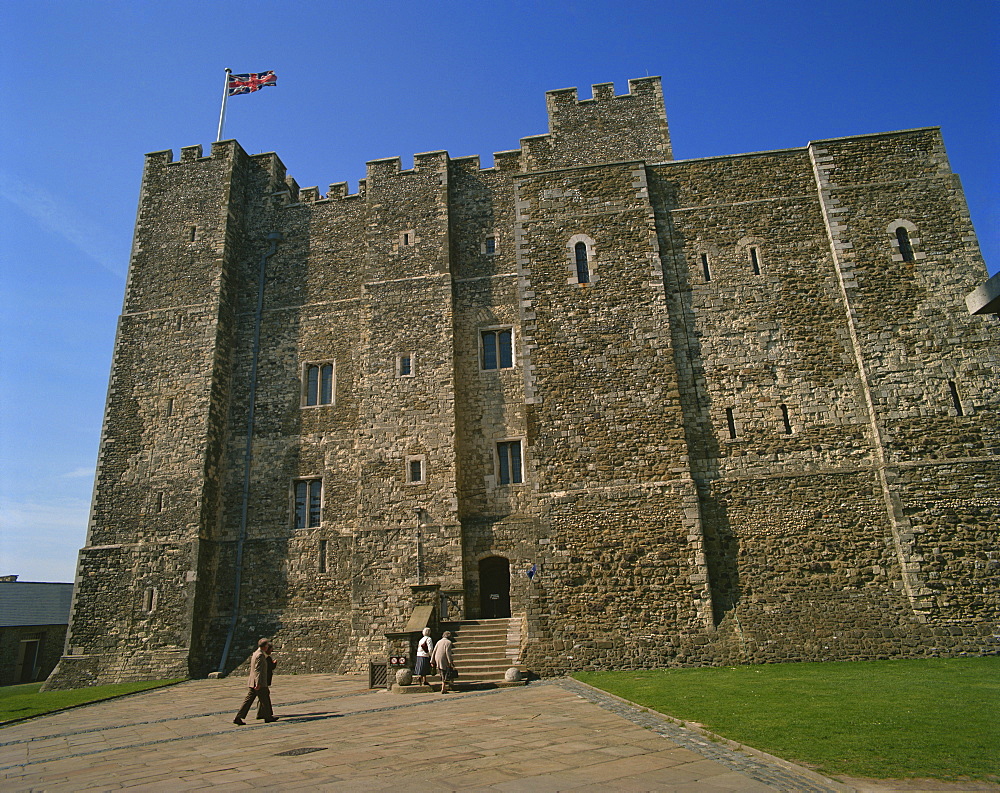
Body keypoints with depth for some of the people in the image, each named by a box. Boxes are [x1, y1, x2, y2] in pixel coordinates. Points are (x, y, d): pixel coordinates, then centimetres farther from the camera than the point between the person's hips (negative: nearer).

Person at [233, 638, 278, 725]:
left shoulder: (255, 654, 14)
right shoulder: (260, 655, -17)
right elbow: (258, 670, -22)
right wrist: (258, 683, -24)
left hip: (253, 682, 9)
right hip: (259, 682, -9)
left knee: (248, 700, 8)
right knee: (264, 700, 3)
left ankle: (238, 718, 5)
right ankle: (268, 717, 13)